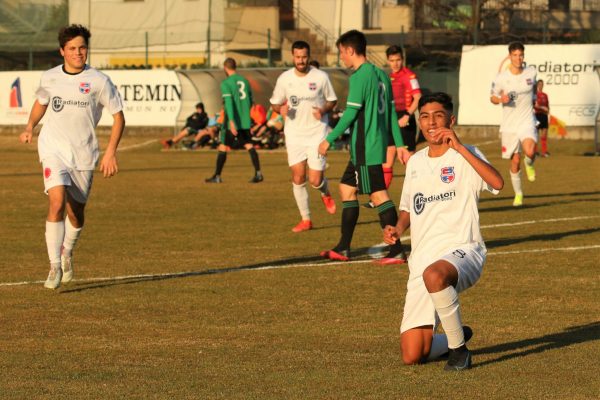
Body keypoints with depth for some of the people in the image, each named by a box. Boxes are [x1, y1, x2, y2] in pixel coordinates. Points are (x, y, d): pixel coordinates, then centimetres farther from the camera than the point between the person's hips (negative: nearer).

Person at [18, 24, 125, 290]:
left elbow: (118, 117, 1)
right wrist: (30, 127, 9)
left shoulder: (99, 81, -6)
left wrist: (111, 152, -8)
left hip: (83, 155, 0)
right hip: (53, 151, 0)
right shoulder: (49, 78, 2)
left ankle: (67, 253, 41)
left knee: (76, 212, 10)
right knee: (57, 203, -21)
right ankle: (55, 267, -18)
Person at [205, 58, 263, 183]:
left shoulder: (226, 83, -9)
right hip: (245, 121, 5)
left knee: (223, 147, 5)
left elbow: (229, 102, -20)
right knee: (248, 145, 5)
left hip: (232, 122, -5)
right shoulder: (244, 81, 10)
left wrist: (231, 121, -26)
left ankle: (217, 176, 10)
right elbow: (250, 101, 17)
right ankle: (258, 173, -10)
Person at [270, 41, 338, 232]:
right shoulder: (284, 78, -1)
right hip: (294, 135, 2)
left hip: (317, 133, -2)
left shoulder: (321, 77, -5)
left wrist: (323, 110, -14)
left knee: (315, 180, -6)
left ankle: (326, 194, 31)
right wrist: (281, 109, -15)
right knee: (298, 178, -2)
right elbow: (275, 103, 9)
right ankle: (305, 219, 11)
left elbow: (332, 100, 7)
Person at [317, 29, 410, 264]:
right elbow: (391, 112, 15)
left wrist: (329, 140, -10)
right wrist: (400, 145, 17)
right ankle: (343, 249, 19)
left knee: (378, 195, -8)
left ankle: (397, 251, -9)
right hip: (377, 145, 10)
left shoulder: (360, 76, -14)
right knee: (346, 189, 16)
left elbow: (351, 113, -17)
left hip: (365, 147, -10)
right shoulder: (380, 74, 13)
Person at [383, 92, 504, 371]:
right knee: (412, 356, -8)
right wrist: (397, 229, 7)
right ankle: (456, 338, 27)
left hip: (461, 251, -5)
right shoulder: (414, 162, 16)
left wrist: (458, 147, -22)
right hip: (422, 259, 5)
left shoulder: (465, 156, -1)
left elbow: (497, 183, -21)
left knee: (434, 274, -44)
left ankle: (458, 347, -22)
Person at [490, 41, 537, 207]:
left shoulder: (531, 72, -1)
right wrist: (501, 99, -15)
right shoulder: (501, 78, -7)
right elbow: (493, 97, 5)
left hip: (527, 122, 0)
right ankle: (518, 194, 25)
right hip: (509, 125, 0)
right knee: (515, 161, 5)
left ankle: (529, 164, 10)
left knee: (530, 152, -27)